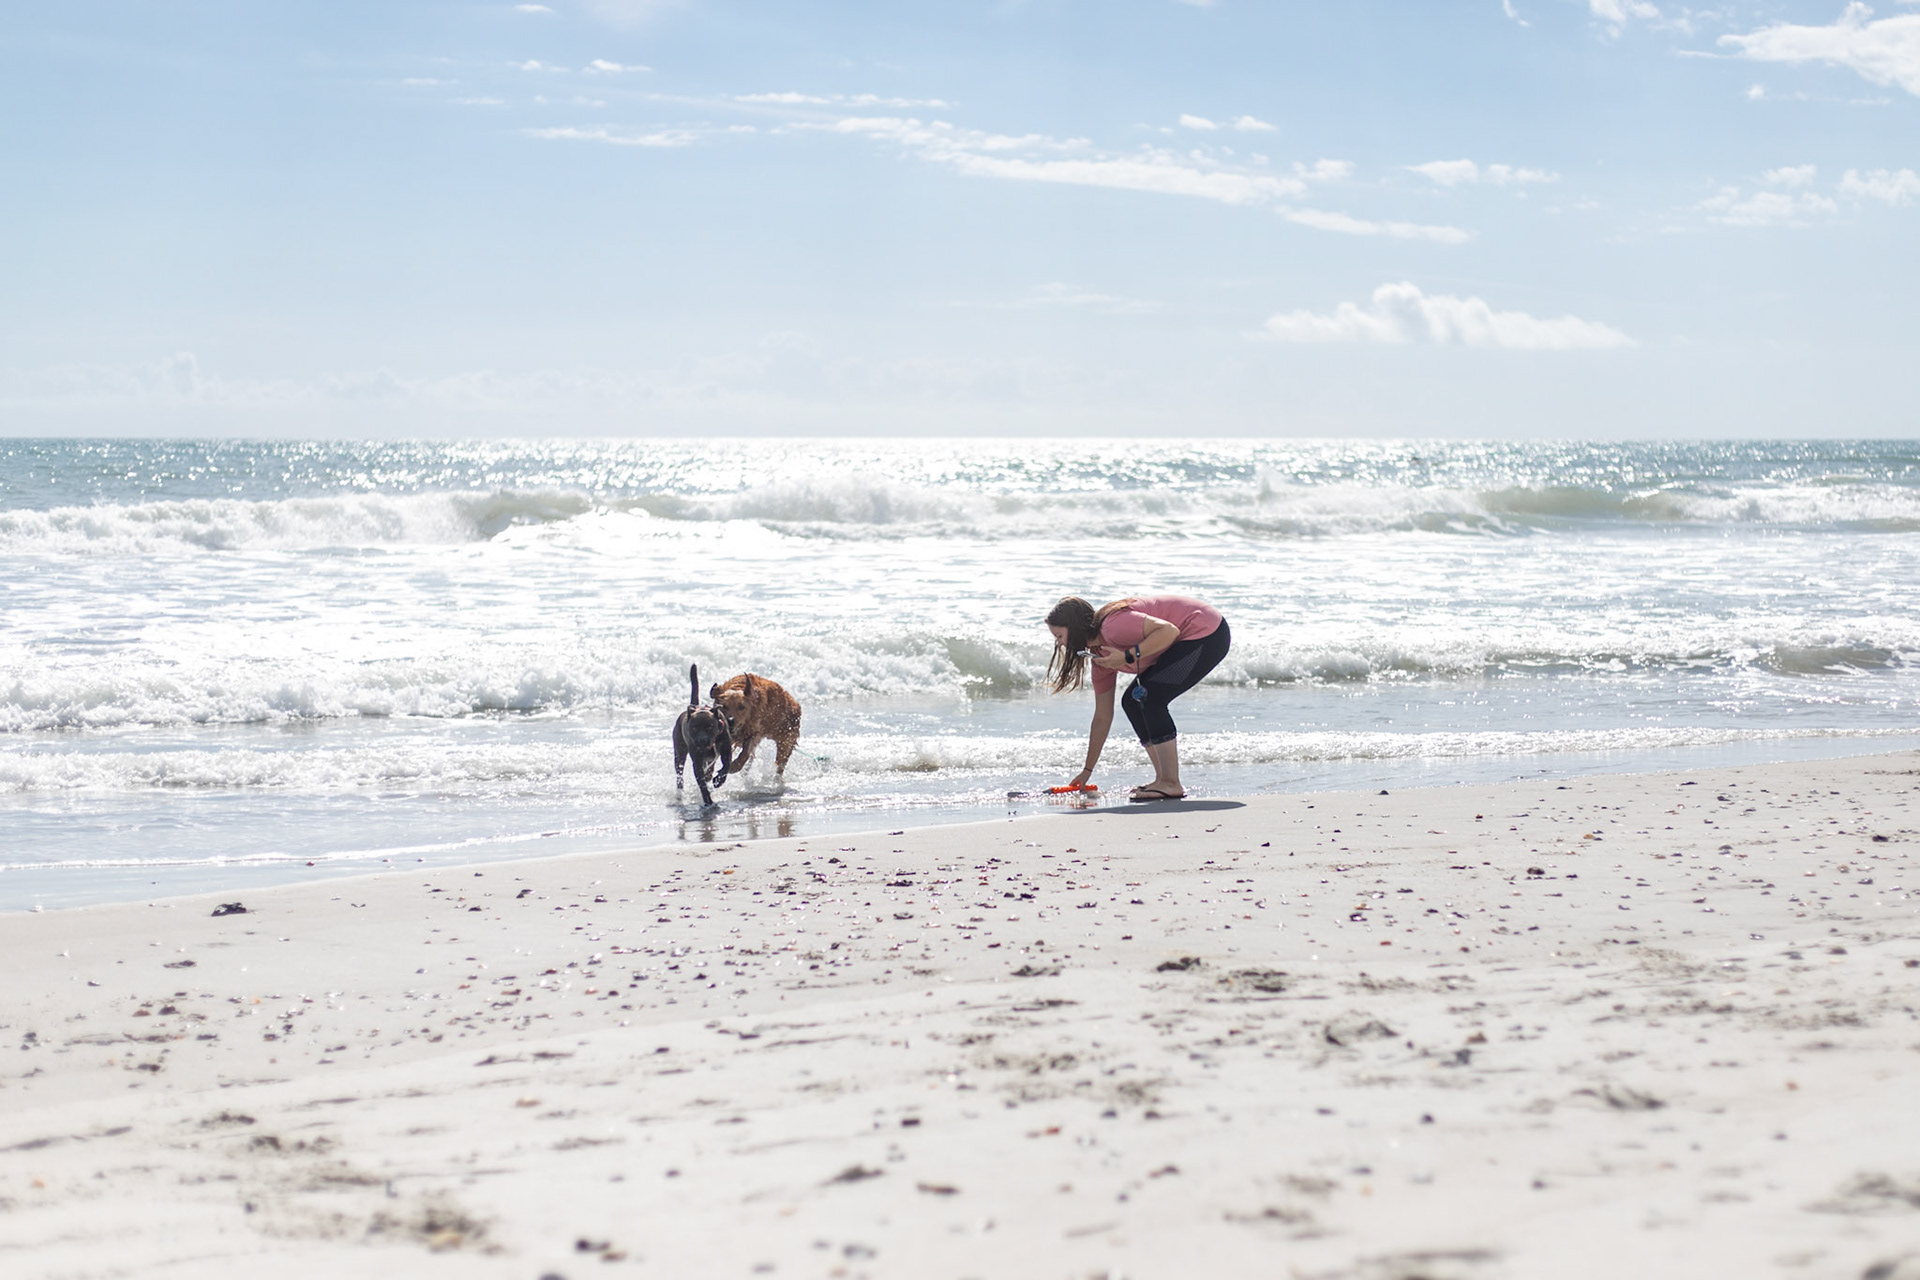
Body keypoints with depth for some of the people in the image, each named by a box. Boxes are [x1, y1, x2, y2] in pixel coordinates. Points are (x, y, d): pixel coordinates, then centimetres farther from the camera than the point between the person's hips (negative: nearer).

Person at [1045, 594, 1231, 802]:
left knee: (1150, 698, -19)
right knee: (1132, 701, 6)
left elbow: (1169, 631, -29)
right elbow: (1102, 717, 13)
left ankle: (1171, 784, -17)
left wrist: (1128, 657, -29)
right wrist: (1087, 771, 15)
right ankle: (1164, 779, 8)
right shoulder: (1099, 653, 7)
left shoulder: (1113, 626, -22)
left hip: (1207, 635, -10)